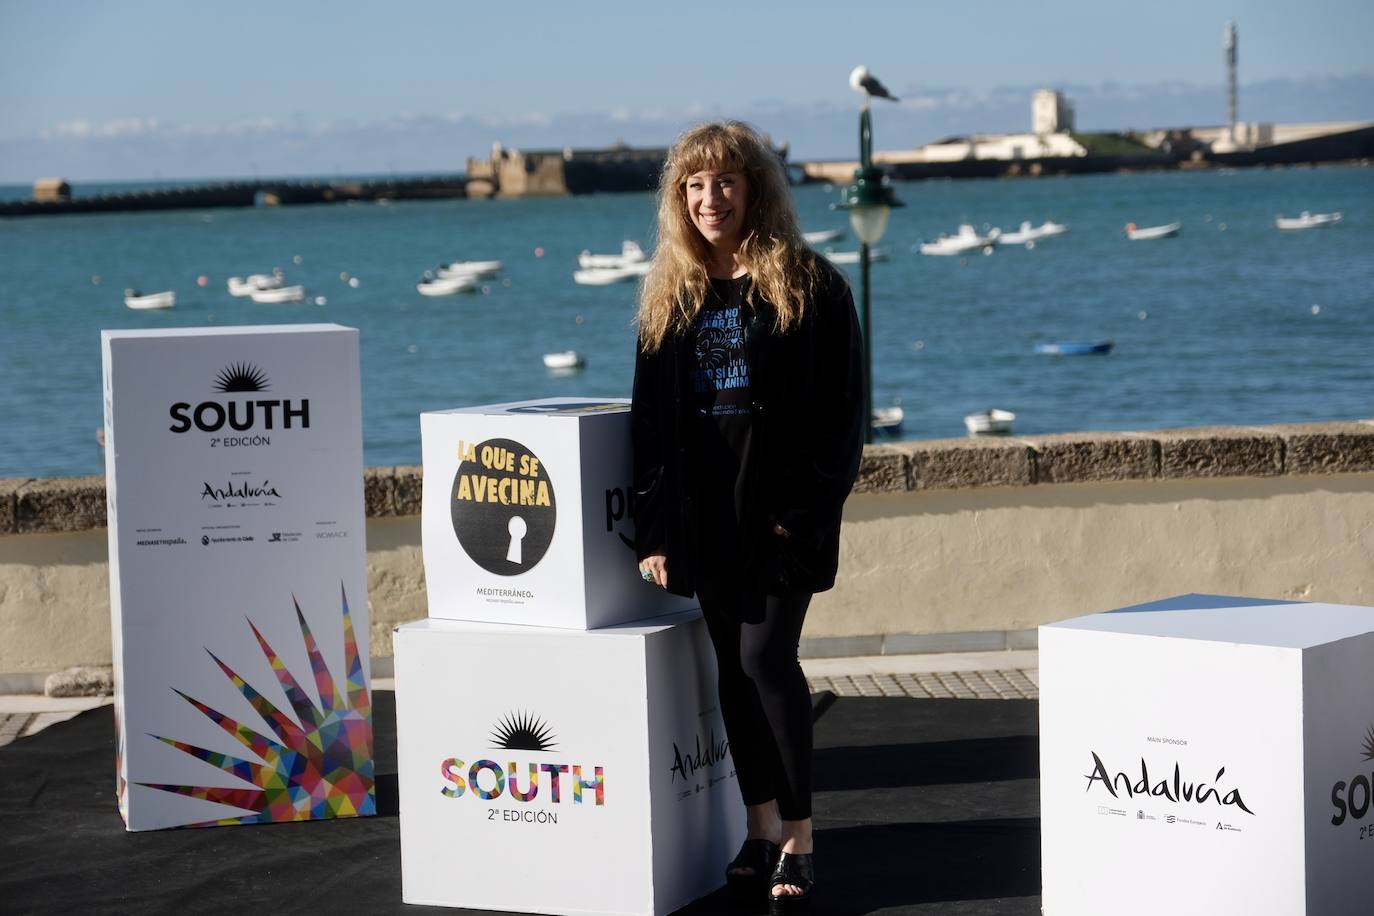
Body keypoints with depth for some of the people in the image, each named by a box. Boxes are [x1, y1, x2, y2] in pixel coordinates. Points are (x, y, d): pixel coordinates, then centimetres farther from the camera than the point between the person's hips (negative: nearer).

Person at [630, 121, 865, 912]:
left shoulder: (809, 285, -3)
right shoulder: (669, 297, 10)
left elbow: (841, 409, -6)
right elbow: (651, 420, 10)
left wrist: (809, 510, -14)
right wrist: (654, 529, 4)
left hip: (781, 508, -5)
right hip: (705, 512, 5)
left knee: (766, 658, -10)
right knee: (734, 669, 7)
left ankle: (798, 840, -2)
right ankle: (762, 830, 16)